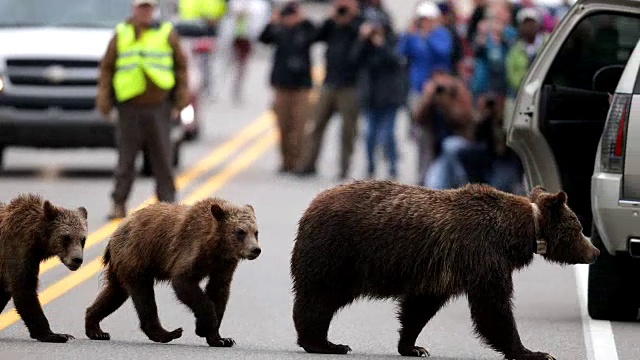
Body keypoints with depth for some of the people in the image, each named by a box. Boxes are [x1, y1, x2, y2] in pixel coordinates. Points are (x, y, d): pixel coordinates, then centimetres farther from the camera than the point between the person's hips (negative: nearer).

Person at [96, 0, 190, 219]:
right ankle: (119, 204, 8)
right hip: (129, 108, 0)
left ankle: (167, 203, 8)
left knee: (162, 159, 2)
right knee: (126, 159, 3)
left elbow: (180, 66, 7)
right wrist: (104, 101, 2)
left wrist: (181, 100, 2)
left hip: (159, 108, 0)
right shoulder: (121, 34, 7)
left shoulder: (167, 33, 5)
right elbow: (107, 68, 9)